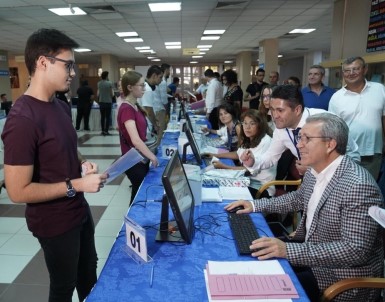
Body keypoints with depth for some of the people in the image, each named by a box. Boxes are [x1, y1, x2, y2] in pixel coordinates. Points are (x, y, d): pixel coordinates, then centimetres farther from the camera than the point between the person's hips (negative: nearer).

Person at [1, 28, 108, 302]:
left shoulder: (62, 107, 1)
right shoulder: (22, 120, -27)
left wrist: (82, 165, -4)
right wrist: (77, 184, -24)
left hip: (80, 210, 8)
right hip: (54, 222, -8)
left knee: (89, 272, 28)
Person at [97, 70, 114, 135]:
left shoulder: (99, 83, 1)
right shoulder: (109, 83, -11)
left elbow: (98, 94, 5)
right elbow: (112, 94, -7)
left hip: (101, 102, 4)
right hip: (108, 102, -4)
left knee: (102, 117, 10)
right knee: (108, 117, 2)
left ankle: (103, 130, 13)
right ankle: (106, 131, 1)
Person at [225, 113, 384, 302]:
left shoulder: (358, 186, -28)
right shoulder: (315, 171, -1)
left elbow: (355, 250, -30)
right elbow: (298, 199, 17)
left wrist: (289, 250, -34)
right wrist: (255, 205, 7)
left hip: (343, 278, -7)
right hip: (311, 254, 8)